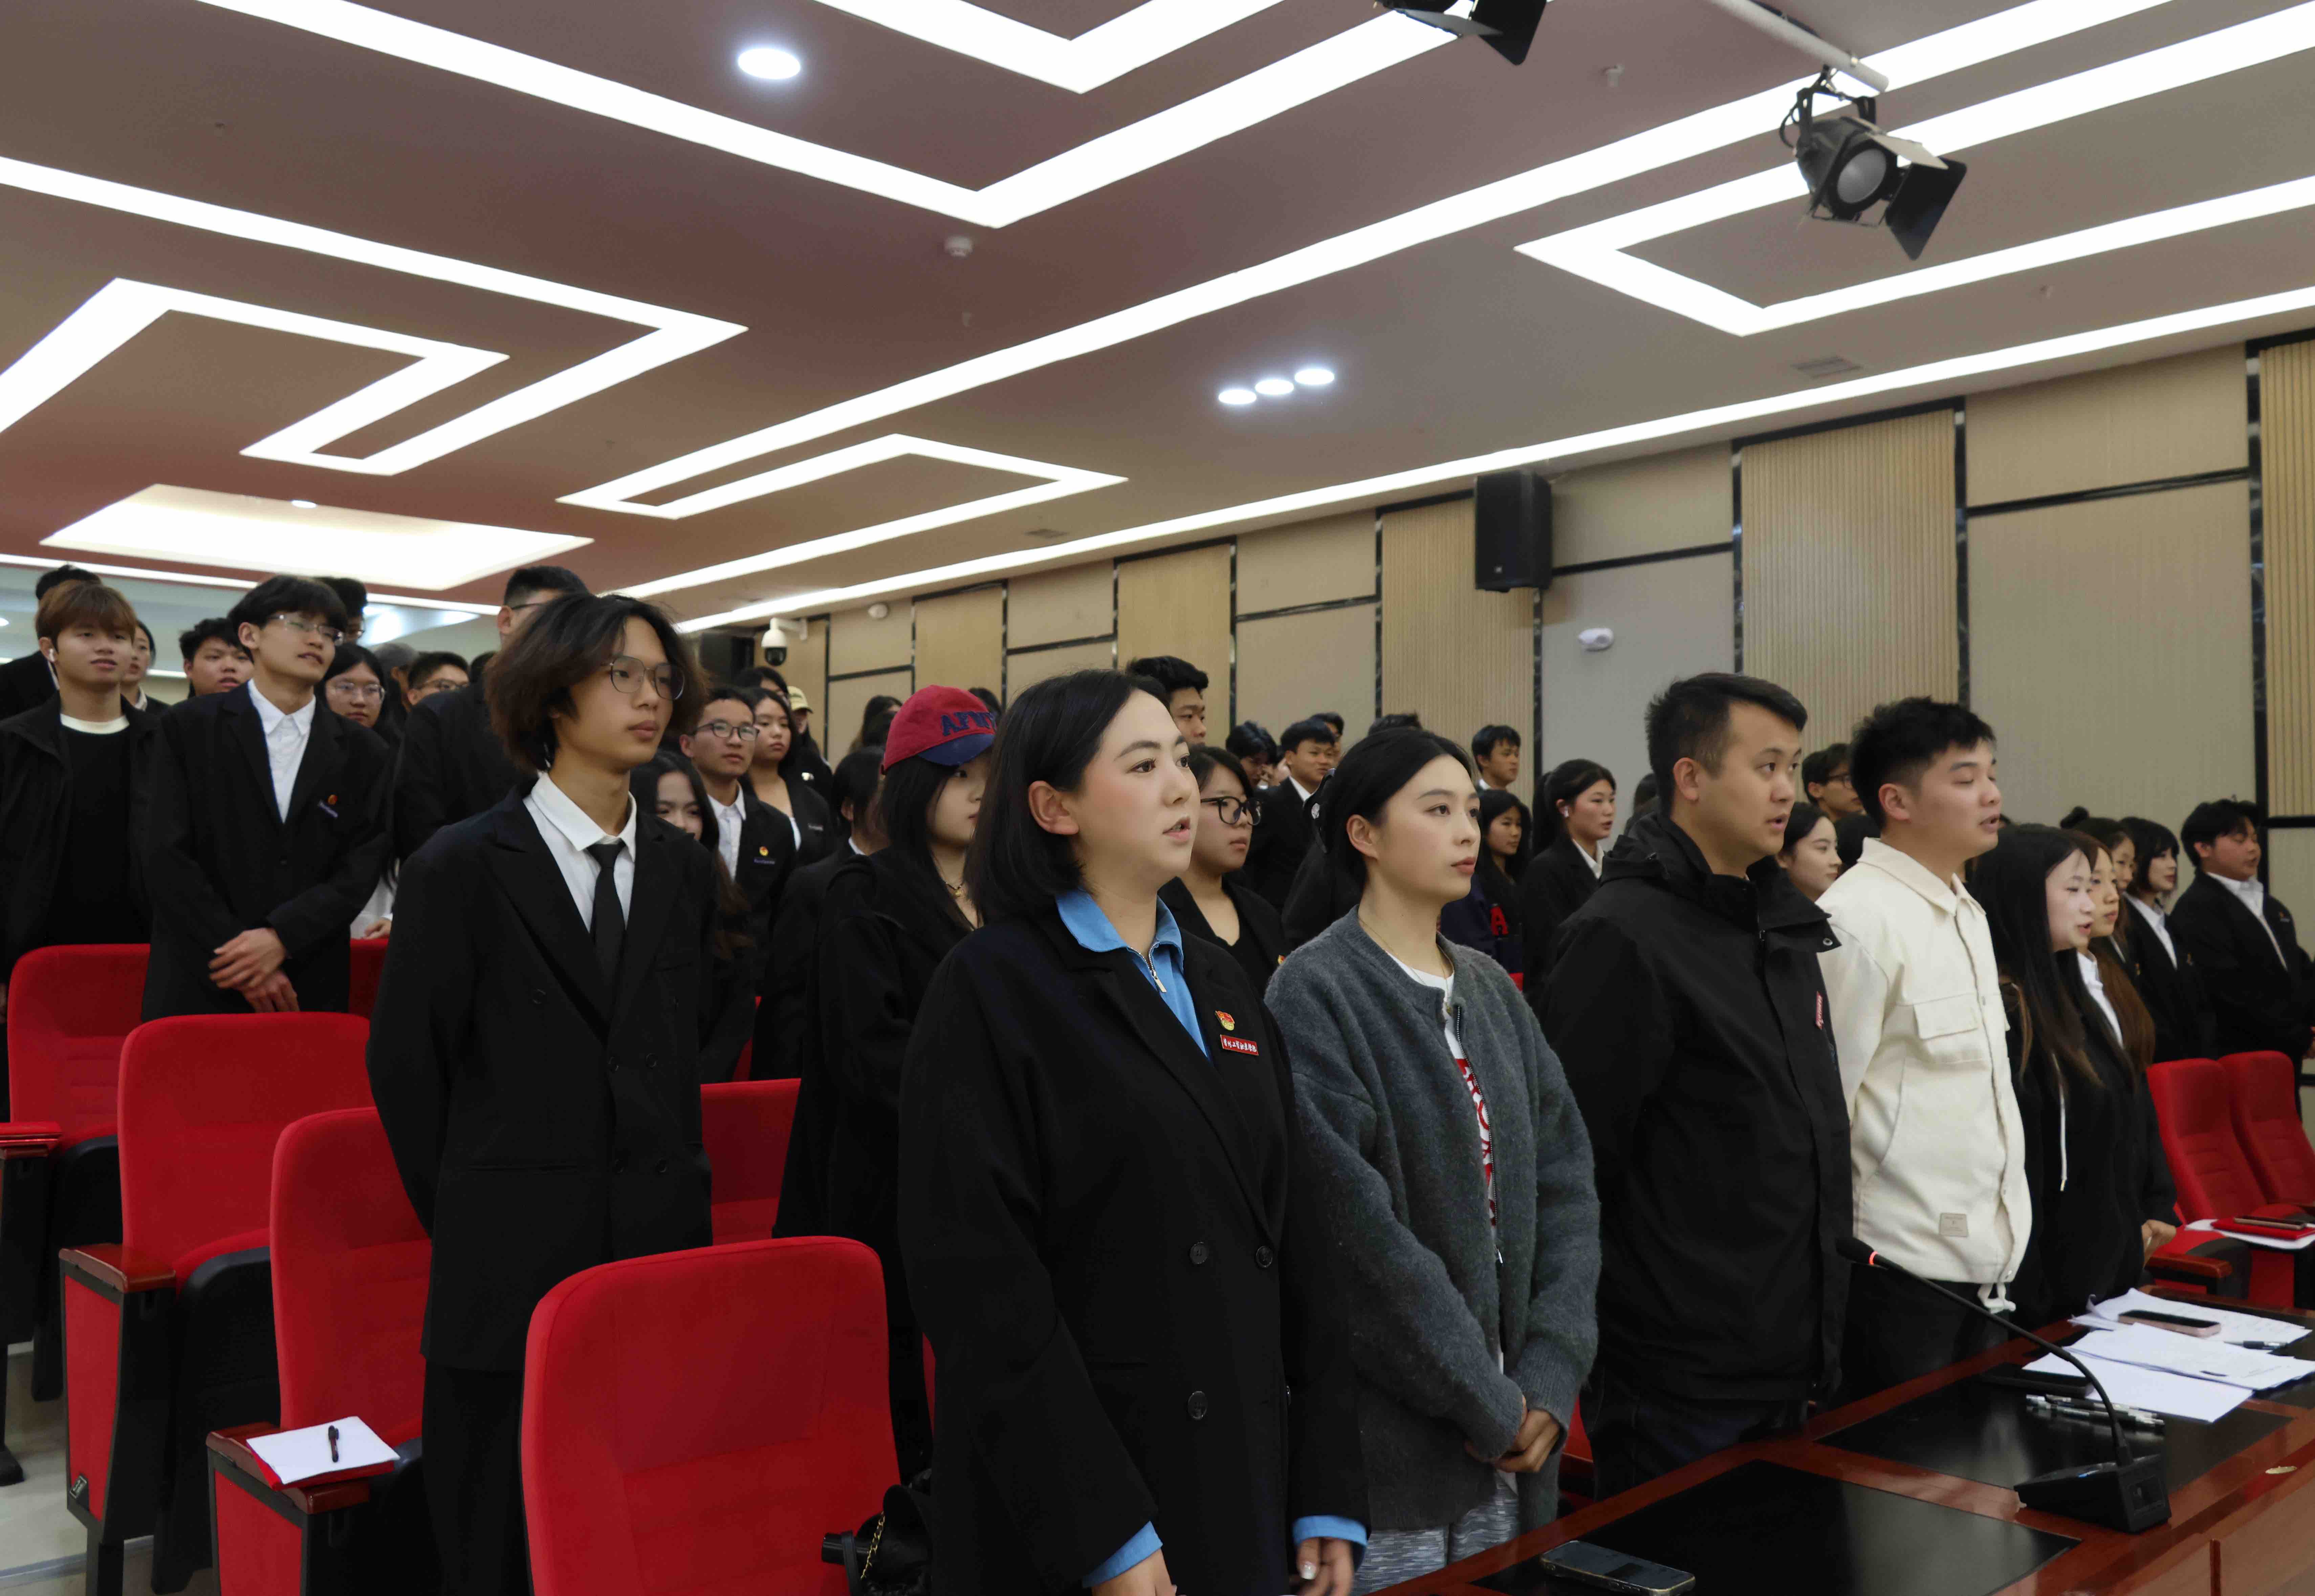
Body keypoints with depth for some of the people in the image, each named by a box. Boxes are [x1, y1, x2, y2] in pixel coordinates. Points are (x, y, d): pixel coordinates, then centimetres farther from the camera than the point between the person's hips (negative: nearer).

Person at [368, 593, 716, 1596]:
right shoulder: (463, 865, -5)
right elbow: (405, 1065, -1)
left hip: (662, 1248, 4)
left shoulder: (685, 870, 7)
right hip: (513, 1267, -3)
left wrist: (668, 1195, 11)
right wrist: (466, 1222, 2)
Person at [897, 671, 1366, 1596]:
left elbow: (1295, 1237, 8)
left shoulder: (1219, 984, 10)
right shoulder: (991, 989, -10)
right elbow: (983, 1277, -16)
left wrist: (1328, 1489, 4)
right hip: (1075, 1499, -6)